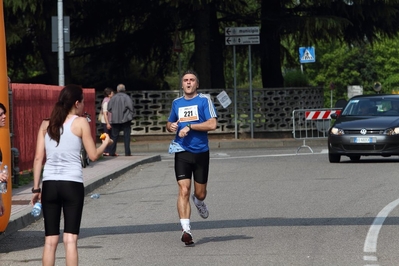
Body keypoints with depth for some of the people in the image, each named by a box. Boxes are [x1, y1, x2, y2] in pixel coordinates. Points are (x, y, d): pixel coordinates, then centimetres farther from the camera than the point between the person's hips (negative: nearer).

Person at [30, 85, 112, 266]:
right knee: (70, 239, -3)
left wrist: (36, 188, 10)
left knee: (50, 240, 7)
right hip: (72, 184, -3)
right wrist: (106, 142, 20)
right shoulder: (80, 123, 0)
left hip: (49, 184, 3)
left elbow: (38, 158, 6)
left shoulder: (46, 124, 10)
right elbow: (93, 155, 1)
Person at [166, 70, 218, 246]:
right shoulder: (176, 103, 12)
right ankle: (186, 230, -18)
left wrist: (189, 126, -16)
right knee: (184, 190, -14)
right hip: (182, 152, 1)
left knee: (200, 193, 10)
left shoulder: (204, 100, -1)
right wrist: (171, 126, 2)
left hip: (201, 152, -1)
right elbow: (169, 123, 27)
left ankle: (198, 201, 48)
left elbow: (212, 124, -11)